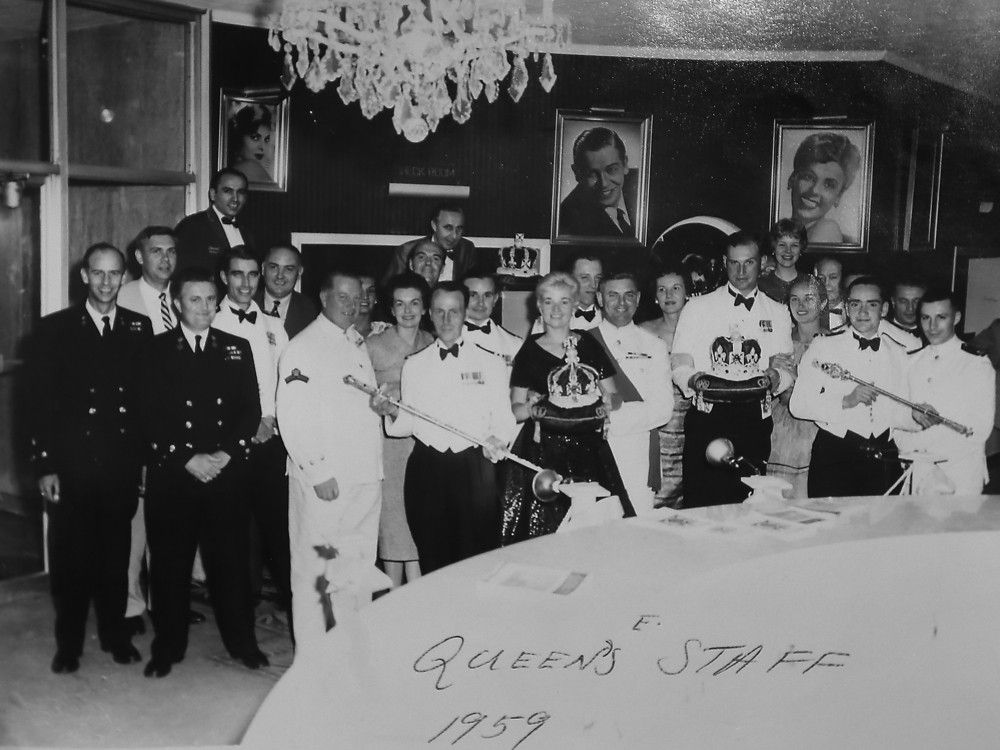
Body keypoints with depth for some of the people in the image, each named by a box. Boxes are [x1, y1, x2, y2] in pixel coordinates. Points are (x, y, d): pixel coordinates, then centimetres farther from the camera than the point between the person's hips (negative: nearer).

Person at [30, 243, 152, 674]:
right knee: (70, 557, 7)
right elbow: (41, 402, -2)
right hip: (72, 464, -1)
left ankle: (115, 634, 28)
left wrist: (145, 454, -1)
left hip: (123, 465, 1)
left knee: (116, 554, 11)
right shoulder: (55, 328, 0)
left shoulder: (140, 329, 5)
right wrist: (45, 466, -6)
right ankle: (69, 644, 23)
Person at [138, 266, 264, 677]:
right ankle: (168, 646, 21)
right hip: (171, 474, -1)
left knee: (231, 559, 6)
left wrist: (226, 454, -8)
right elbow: (149, 415, -3)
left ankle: (242, 641, 21)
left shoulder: (237, 348, 9)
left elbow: (251, 409, 5)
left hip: (227, 472, 1)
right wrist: (187, 459, -11)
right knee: (169, 563, 6)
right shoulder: (156, 350, 3)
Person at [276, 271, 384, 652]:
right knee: (313, 568, 1)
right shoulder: (301, 348, -6)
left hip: (366, 477, 7)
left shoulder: (359, 344, 17)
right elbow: (292, 418, -12)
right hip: (321, 479, -6)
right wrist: (317, 472, -15)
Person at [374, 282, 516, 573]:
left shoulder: (490, 364, 6)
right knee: (431, 557, 4)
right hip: (426, 470, 2)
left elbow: (504, 418, 6)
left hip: (474, 470, -1)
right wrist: (392, 413, -9)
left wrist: (499, 441, -14)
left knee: (478, 557, -3)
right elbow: (407, 425, 11)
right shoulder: (413, 365, 11)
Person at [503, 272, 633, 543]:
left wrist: (609, 403, -6)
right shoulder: (530, 351, 3)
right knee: (546, 528, -9)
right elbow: (515, 409, 4)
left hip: (590, 448, 2)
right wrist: (531, 409, -16)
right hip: (545, 452, -2)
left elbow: (613, 395, 16)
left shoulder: (589, 344, 11)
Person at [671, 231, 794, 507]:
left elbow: (788, 370, 11)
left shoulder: (777, 313, 15)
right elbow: (679, 365, 5)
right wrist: (693, 379, -16)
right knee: (701, 502, -6)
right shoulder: (698, 308, 9)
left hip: (755, 422, 2)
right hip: (707, 419, -1)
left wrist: (776, 377, -11)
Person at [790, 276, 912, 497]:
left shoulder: (898, 353, 13)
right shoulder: (823, 346, 2)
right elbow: (798, 405, -8)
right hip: (833, 456, -3)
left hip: (884, 460, 3)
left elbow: (903, 415, 18)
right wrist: (846, 401, -16)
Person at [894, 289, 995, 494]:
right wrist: (912, 414, -12)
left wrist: (914, 441, -14)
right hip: (917, 471, 4)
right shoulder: (911, 361, 10)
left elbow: (979, 429, -12)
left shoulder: (977, 364, -5)